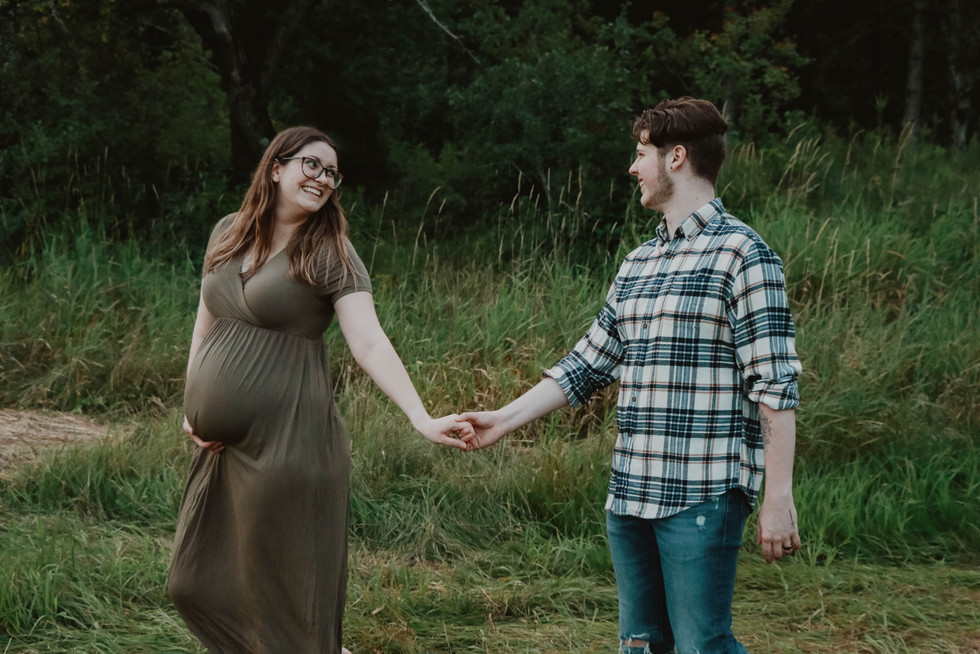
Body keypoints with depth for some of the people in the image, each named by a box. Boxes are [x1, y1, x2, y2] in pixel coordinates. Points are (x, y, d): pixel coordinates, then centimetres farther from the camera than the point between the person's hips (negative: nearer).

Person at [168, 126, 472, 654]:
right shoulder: (228, 233, 10)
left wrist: (422, 420, -30)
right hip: (220, 445, 7)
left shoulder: (330, 254, -7)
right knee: (197, 586, 13)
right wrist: (191, 408, 9)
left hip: (286, 442, -7)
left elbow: (369, 343, -17)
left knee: (284, 595, -3)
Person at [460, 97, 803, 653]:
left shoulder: (741, 254, -8)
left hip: (702, 496, -8)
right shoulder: (639, 263, 17)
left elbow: (776, 387, -12)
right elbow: (588, 364, 21)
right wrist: (505, 420, 15)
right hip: (630, 493, 8)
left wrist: (779, 499, -16)